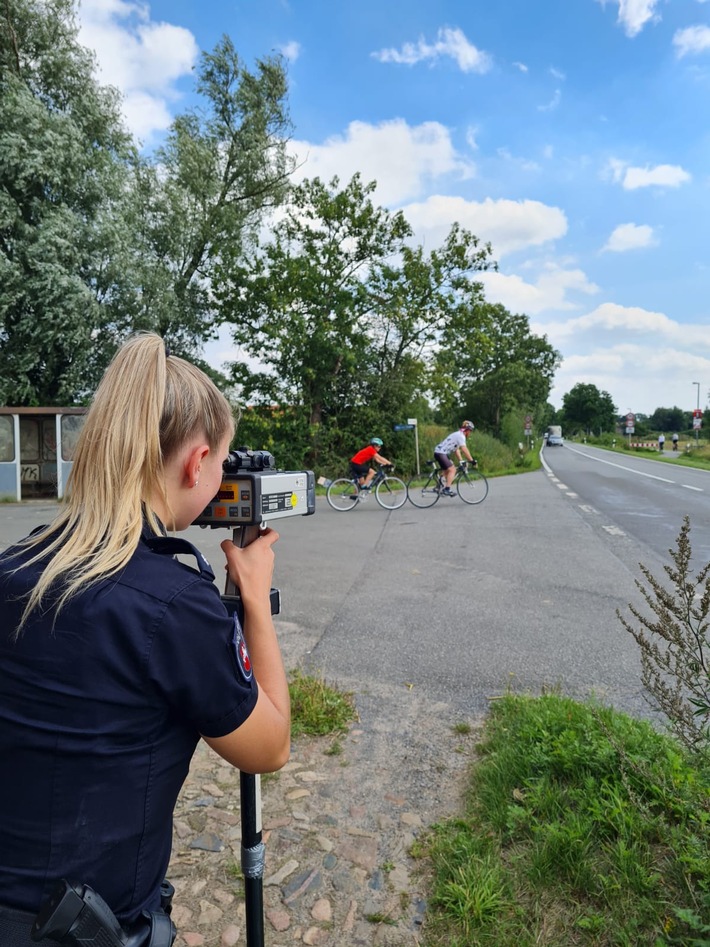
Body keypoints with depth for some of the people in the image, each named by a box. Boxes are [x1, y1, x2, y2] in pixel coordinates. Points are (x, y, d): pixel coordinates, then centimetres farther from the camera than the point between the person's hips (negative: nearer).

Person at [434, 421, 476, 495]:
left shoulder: (458, 435, 19)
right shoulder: (460, 436, -12)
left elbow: (457, 450, 22)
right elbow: (464, 450, -19)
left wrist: (461, 461, 18)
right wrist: (472, 460, -15)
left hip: (441, 453, 11)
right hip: (440, 453, -11)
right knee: (452, 470, -14)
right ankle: (447, 489, -18)